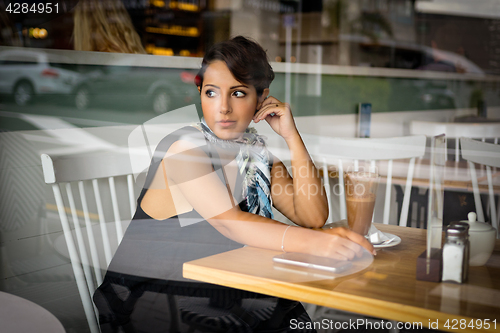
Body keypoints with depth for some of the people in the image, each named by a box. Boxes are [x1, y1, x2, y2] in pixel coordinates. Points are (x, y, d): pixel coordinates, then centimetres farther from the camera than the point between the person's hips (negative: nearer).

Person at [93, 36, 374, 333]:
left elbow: (313, 217, -1)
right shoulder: (184, 146, -14)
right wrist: (312, 242, -39)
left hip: (216, 294, 6)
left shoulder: (258, 154, 7)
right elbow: (230, 223, -26)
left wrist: (291, 135, -6)